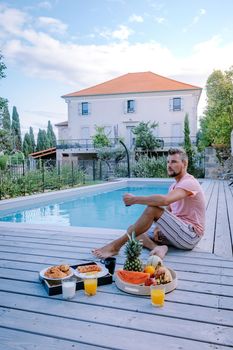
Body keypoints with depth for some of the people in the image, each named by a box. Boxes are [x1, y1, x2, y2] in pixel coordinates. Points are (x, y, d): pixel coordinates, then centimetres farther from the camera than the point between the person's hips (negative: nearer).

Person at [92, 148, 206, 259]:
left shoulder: (189, 182, -15)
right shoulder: (174, 186, 15)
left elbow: (164, 200, -34)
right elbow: (166, 213, 14)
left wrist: (135, 199, -24)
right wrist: (158, 227, -7)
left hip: (191, 235, -9)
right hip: (178, 231, 9)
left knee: (152, 209, -29)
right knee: (132, 230, 0)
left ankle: (116, 245, -24)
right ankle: (159, 247, -26)